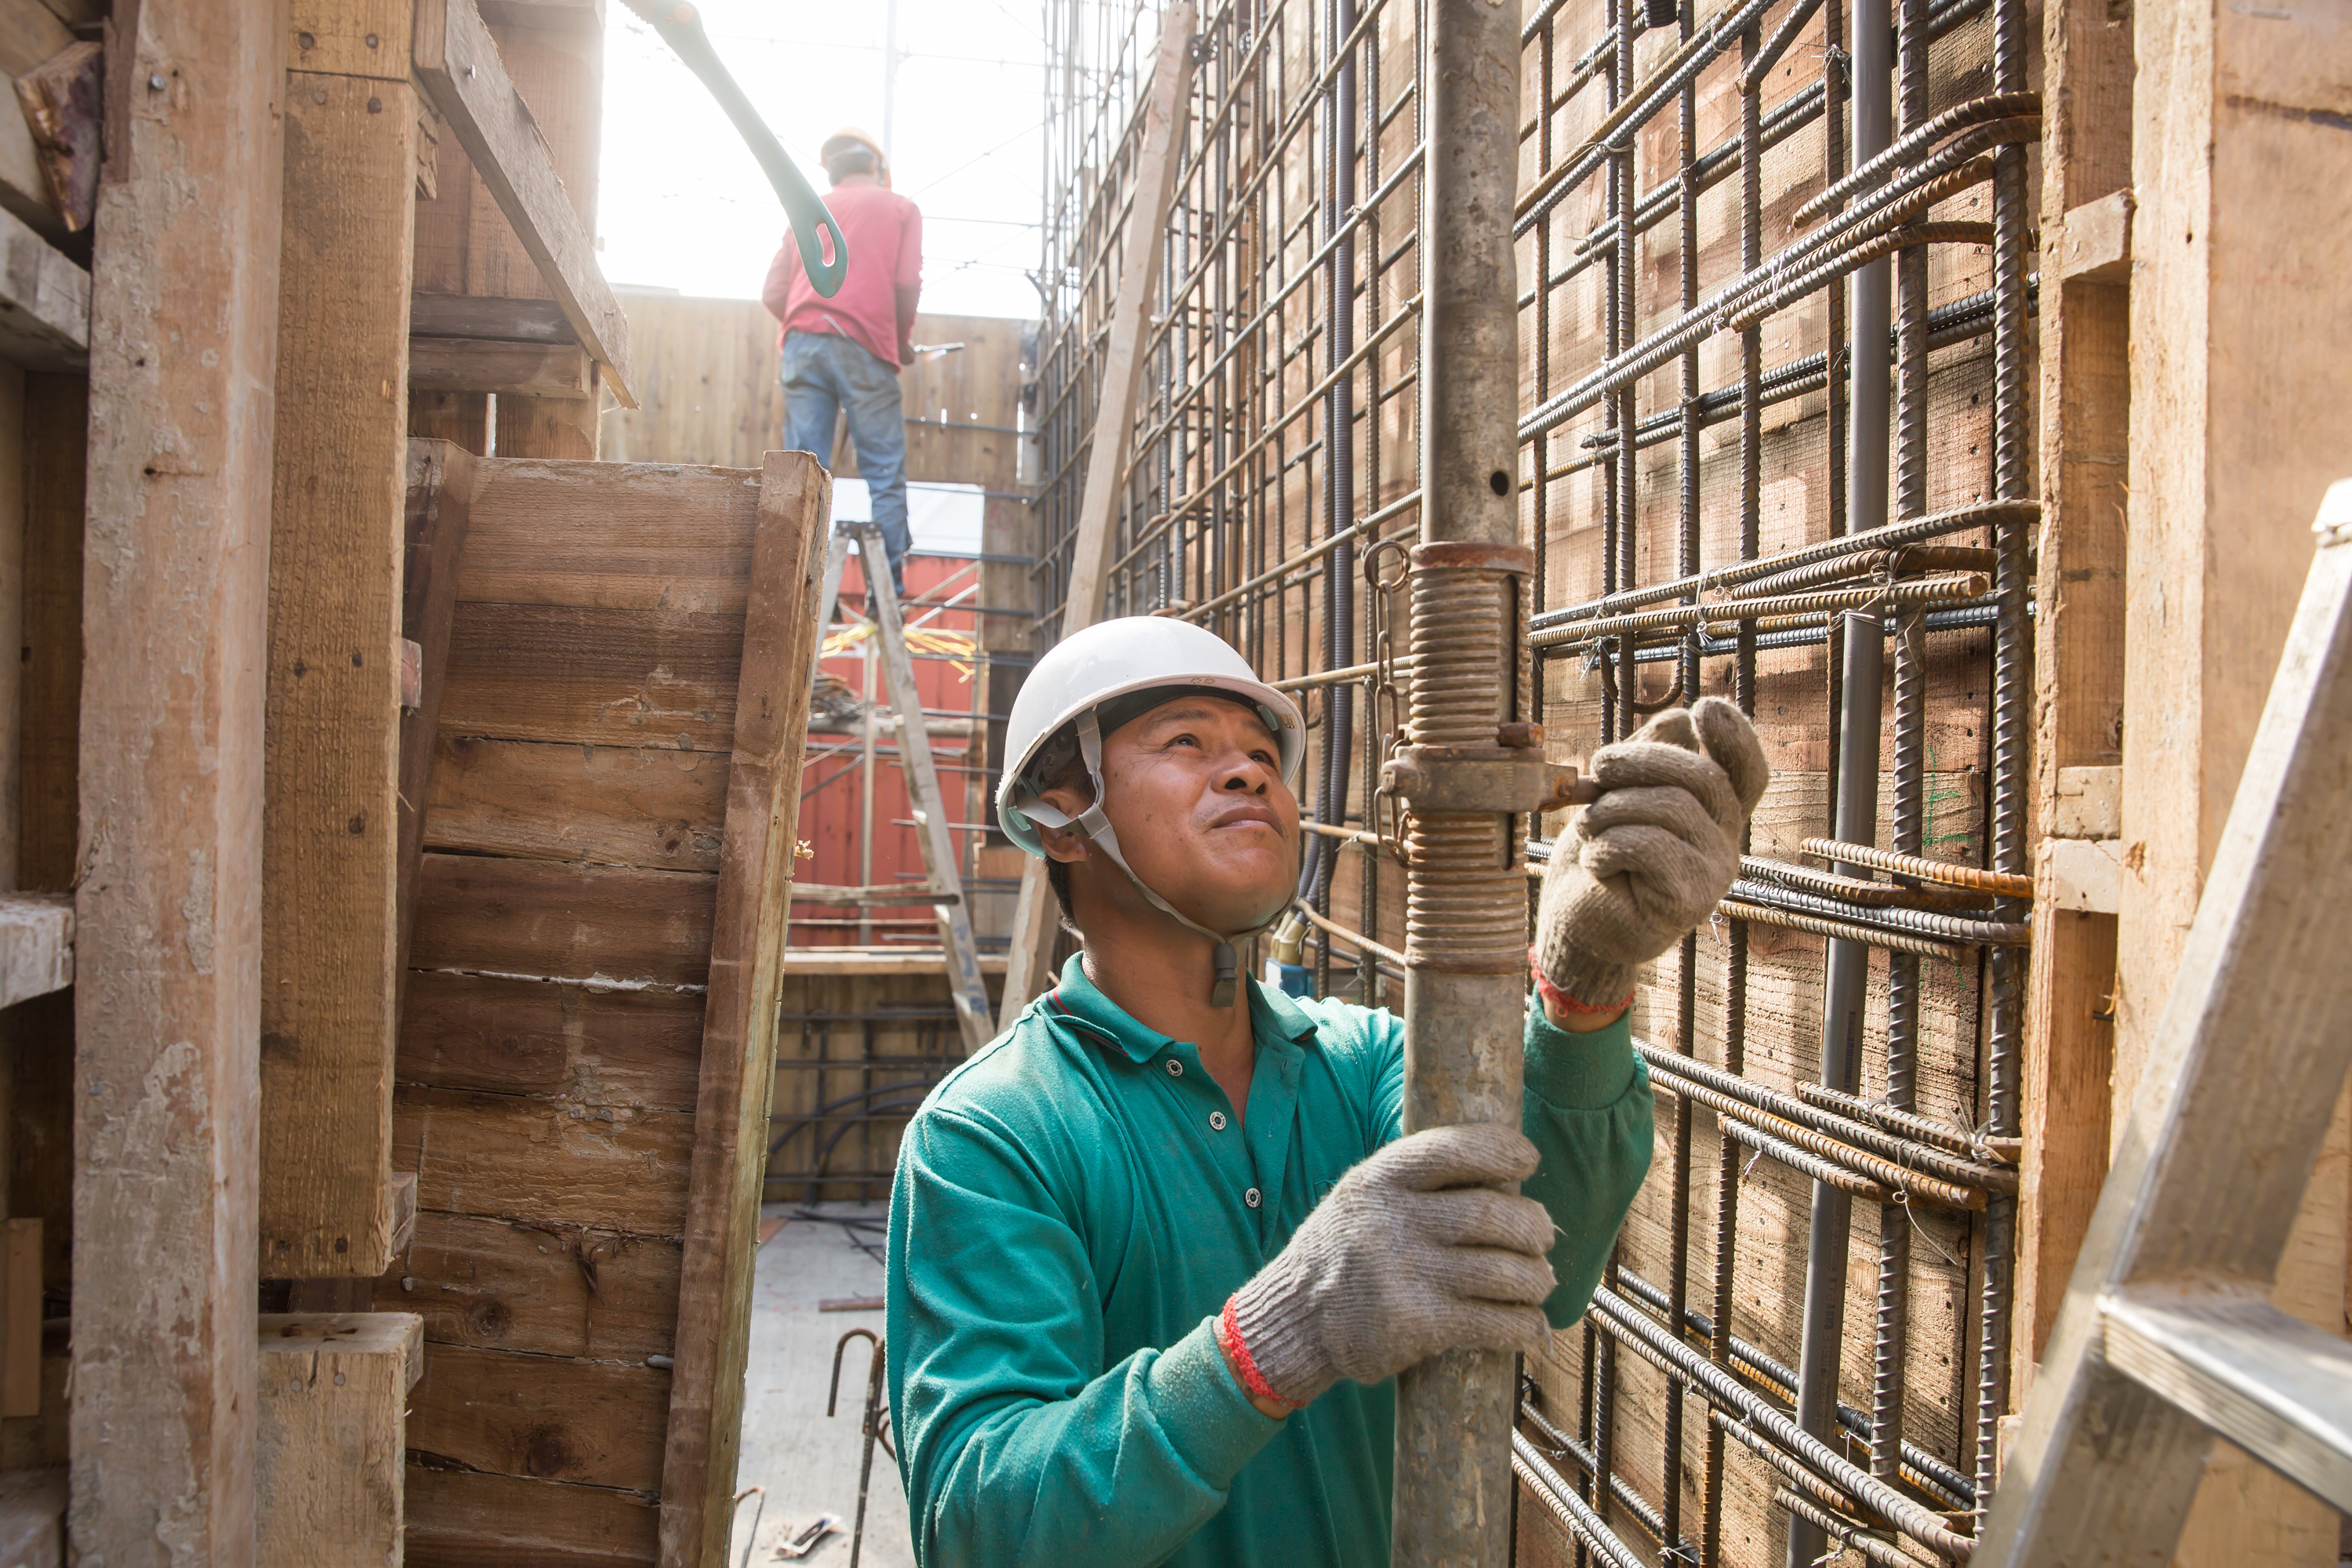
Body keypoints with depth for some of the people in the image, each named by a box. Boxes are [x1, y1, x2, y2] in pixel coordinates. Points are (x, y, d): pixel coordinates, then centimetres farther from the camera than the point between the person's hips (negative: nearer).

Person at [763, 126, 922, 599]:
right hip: (864, 346, -3)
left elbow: (773, 294, 13)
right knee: (885, 471, -1)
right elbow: (907, 283, 0)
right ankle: (889, 586, -6)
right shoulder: (900, 208, 14)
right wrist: (903, 342, 14)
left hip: (802, 343, 3)